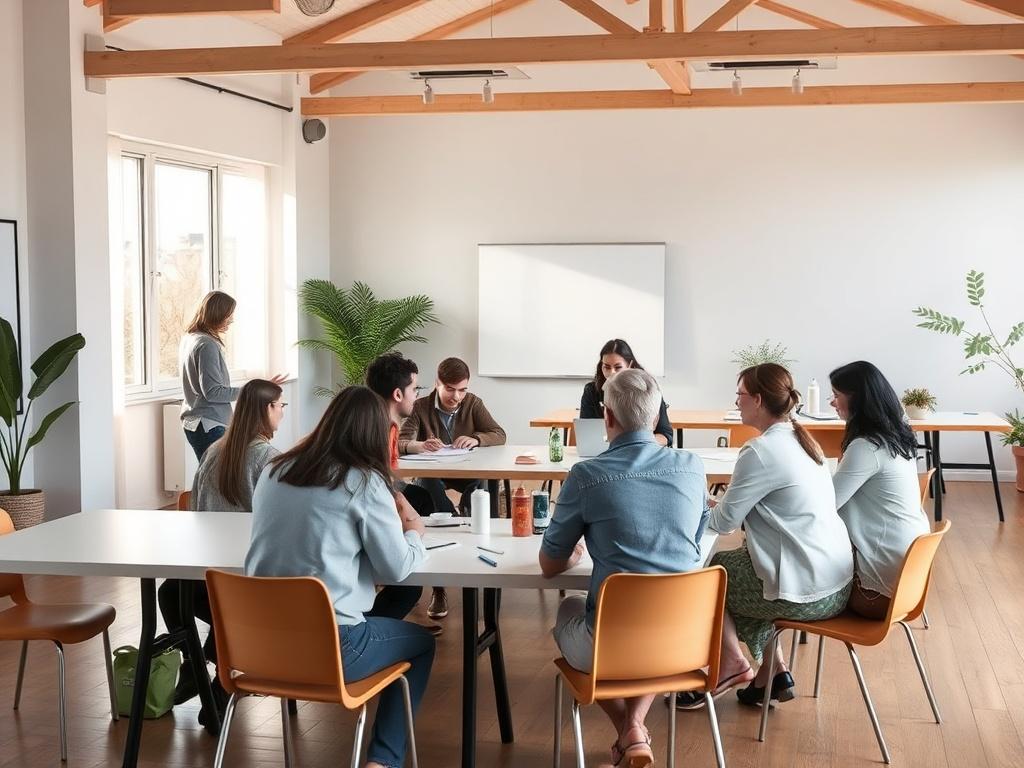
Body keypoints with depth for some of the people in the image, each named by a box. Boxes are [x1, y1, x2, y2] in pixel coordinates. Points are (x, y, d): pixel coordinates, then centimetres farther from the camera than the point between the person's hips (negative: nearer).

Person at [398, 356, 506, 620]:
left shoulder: (473, 403, 1)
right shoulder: (421, 407, -6)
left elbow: (499, 435, -5)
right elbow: (401, 443, -17)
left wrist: (476, 439, -28)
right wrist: (420, 445, -43)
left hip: (466, 472, 1)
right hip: (432, 474, -1)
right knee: (427, 485, -38)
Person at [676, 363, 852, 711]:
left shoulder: (761, 451, -17)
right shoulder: (800, 440, 11)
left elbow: (724, 521, -12)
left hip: (806, 594, -8)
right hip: (837, 584, 8)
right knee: (735, 565, 25)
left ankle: (731, 661, 18)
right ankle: (773, 670, 21)